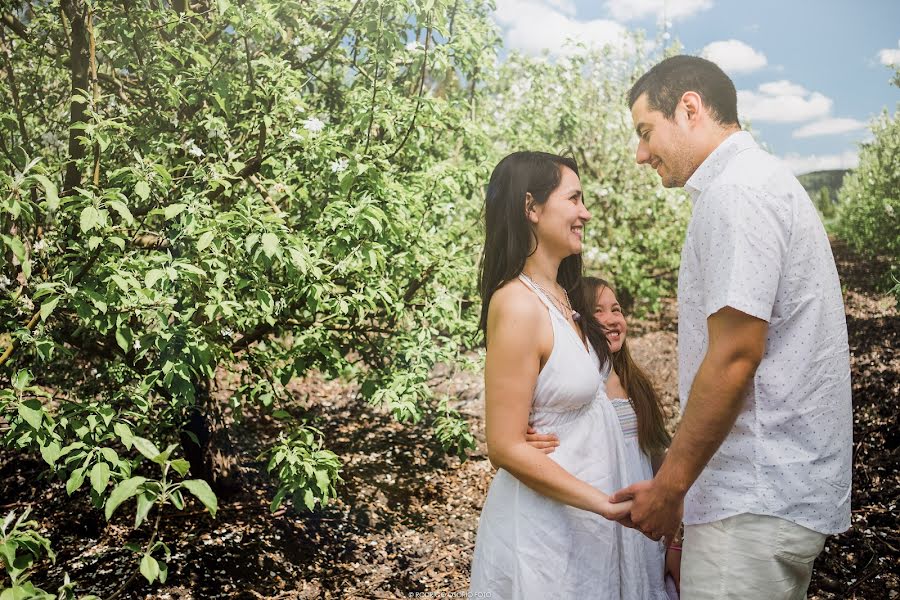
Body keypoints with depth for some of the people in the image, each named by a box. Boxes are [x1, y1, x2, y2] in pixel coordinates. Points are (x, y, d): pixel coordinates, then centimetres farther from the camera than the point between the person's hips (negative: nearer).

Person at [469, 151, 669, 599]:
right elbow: (506, 448, -22)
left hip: (583, 513, 8)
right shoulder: (518, 305, -23)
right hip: (545, 523, -8)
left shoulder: (561, 295, 4)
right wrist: (608, 506, -21)